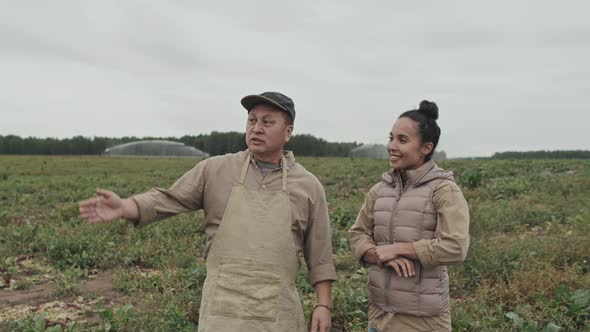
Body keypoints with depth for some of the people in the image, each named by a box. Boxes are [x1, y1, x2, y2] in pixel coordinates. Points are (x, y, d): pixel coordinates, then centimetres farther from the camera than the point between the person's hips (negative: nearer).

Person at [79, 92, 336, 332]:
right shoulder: (215, 170, 2)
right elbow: (168, 199, 1)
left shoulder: (308, 186, 4)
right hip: (223, 306, -1)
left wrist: (324, 305, 3)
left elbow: (319, 253, 6)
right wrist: (123, 208, -16)